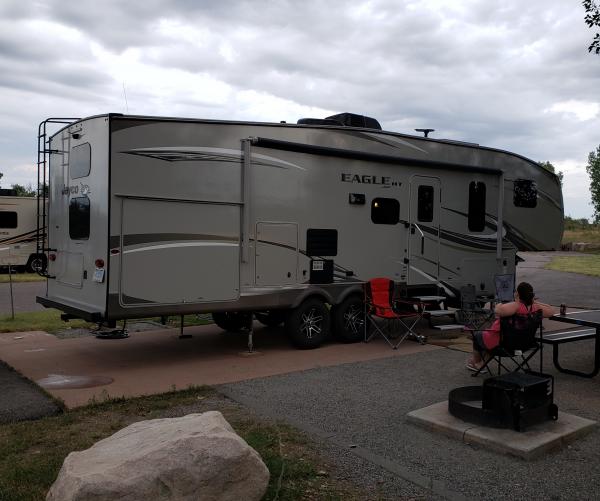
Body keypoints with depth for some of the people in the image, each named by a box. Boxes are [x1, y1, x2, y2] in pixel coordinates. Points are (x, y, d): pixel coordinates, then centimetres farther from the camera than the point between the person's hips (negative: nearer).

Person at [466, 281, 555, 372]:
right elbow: (551, 311, 3)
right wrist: (535, 302, 3)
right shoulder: (536, 307, -14)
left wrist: (499, 305, -25)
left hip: (499, 343, -7)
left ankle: (476, 362, 43)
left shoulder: (516, 306, -33)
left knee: (477, 334, 23)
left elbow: (498, 310, -47)